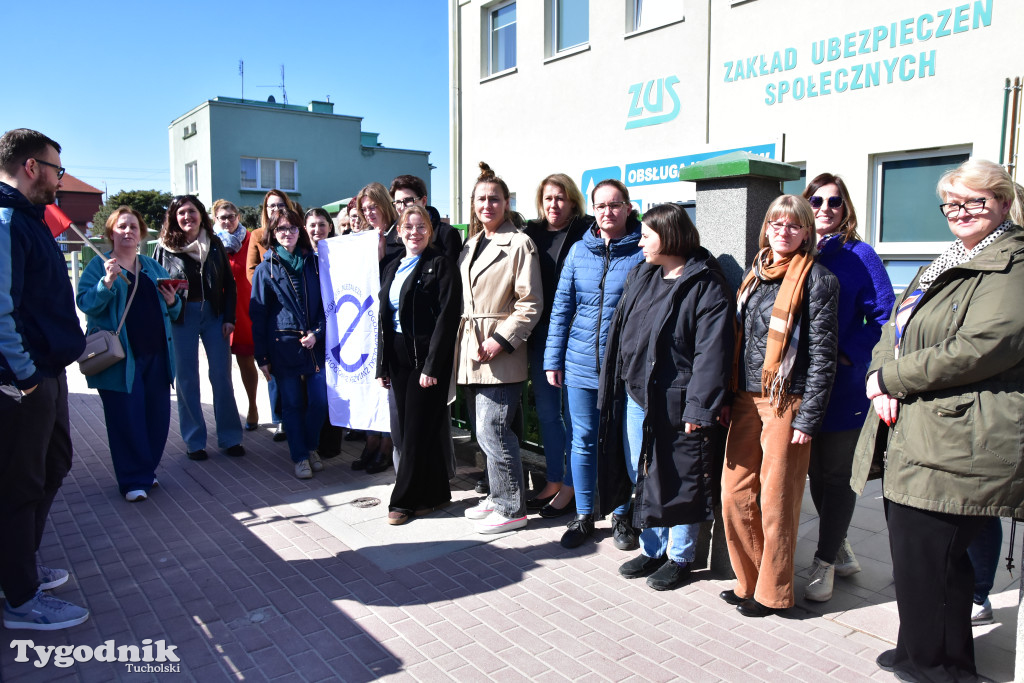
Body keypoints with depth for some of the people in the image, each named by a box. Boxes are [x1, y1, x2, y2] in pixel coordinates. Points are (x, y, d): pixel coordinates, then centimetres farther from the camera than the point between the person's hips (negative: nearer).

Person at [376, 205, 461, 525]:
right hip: (398, 356, 7)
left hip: (428, 356, -7)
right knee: (409, 426, 10)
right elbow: (384, 318, 17)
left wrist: (431, 365, -19)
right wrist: (382, 365, 12)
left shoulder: (441, 265, -7)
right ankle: (434, 493, 22)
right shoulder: (393, 269, 15)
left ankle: (405, 499, 10)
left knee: (418, 429, -1)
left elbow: (447, 317, -14)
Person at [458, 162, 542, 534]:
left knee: (492, 432, -7)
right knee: (484, 431, 14)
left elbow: (530, 304, -12)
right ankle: (498, 497, 28)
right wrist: (463, 339, 10)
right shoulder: (471, 245, 17)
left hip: (500, 354, -8)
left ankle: (511, 508, 7)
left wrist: (501, 340, -19)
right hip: (471, 350, 8)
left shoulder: (519, 243, -7)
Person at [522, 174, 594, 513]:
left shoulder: (587, 231, -4)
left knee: (572, 412, 4)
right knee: (546, 411, 14)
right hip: (540, 334, 5)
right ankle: (553, 479, 28)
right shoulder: (531, 232, 10)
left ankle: (570, 485, 18)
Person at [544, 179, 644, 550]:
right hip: (581, 362, 3)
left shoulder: (642, 253, -3)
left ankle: (621, 516, 27)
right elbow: (562, 306, 9)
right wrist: (553, 359, 5)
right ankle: (583, 516, 25)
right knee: (583, 441, 10)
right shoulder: (579, 250, 7)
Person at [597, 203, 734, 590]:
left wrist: (699, 407, -21)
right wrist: (616, 387, 14)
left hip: (674, 401, -7)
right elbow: (622, 332, 16)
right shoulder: (642, 276, 12)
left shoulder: (705, 286, -12)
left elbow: (711, 353, -17)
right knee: (640, 476, 16)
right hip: (634, 395, 8)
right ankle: (652, 550, 33)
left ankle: (679, 556, 25)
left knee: (677, 481, 6)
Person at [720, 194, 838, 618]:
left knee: (776, 500, 3)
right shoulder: (756, 274, 14)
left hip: (786, 402, -6)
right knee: (735, 493, 7)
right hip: (746, 399, 6)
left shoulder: (816, 279, -5)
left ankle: (772, 592, 20)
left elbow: (822, 353, -9)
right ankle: (748, 580, 25)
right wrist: (731, 398, 11)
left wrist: (808, 417, -13)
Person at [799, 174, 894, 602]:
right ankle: (840, 549, 35)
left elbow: (882, 316, -7)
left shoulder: (859, 256, -3)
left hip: (844, 385, -4)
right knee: (815, 472, 14)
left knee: (837, 474, 6)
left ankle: (825, 562, 19)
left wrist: (846, 355, -17)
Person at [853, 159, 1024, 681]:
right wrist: (882, 381, -2)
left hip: (959, 446, -9)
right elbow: (895, 328, 19)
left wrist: (889, 377, -12)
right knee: (915, 554, 16)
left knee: (927, 561, -2)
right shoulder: (945, 265, 22)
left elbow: (979, 348, -21)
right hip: (911, 437, 9)